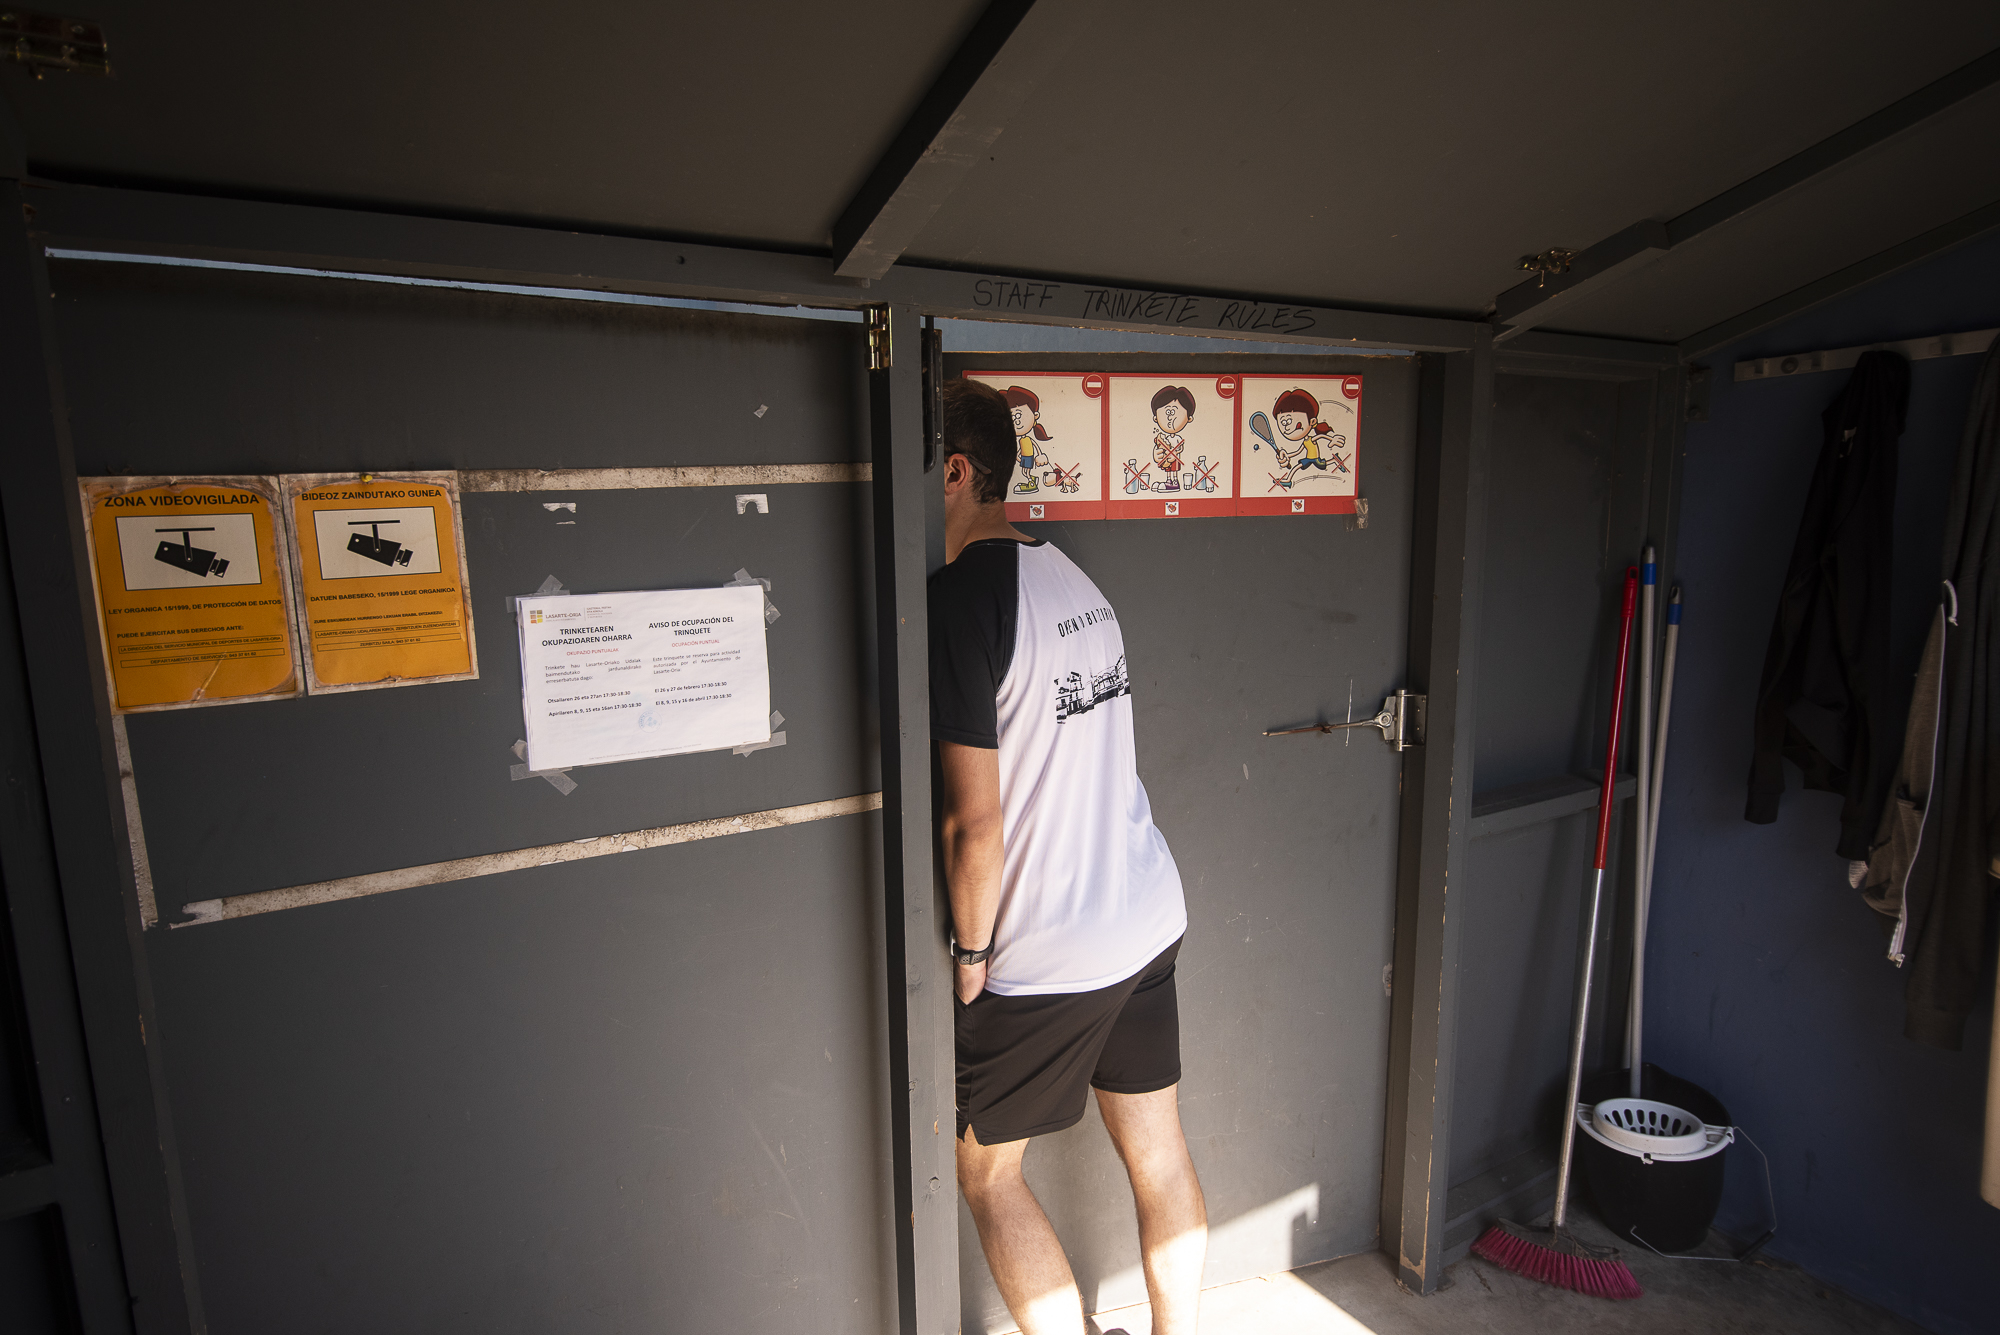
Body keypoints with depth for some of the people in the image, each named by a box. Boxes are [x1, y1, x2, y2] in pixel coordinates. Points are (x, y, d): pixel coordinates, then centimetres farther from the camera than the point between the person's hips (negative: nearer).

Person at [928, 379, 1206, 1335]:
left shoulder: (956, 600, -21)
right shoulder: (1071, 577, 6)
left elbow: (975, 819, -23)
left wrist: (971, 949, -7)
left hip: (1044, 950, -8)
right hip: (1149, 914, 8)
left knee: (986, 1170, 14)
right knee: (1158, 1147, 20)